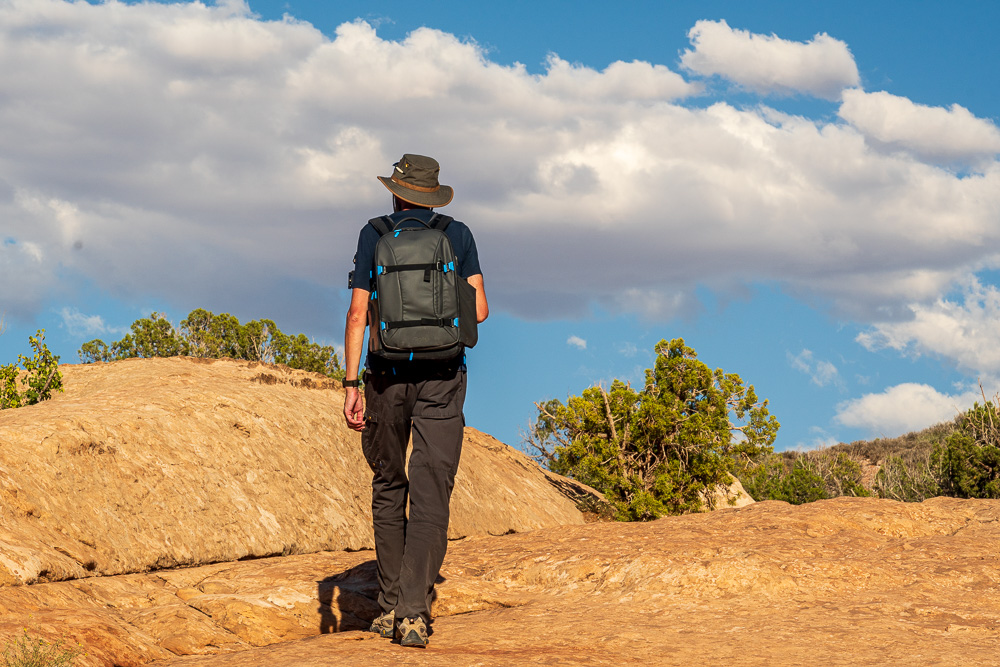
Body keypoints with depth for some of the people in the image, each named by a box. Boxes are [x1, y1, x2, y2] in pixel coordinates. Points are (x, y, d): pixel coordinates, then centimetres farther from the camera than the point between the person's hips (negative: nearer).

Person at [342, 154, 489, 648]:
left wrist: (350, 386, -5)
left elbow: (358, 314, -4)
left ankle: (391, 606, 18)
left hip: (387, 375, 1)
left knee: (388, 491, 15)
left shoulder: (374, 235, 3)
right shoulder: (458, 236, 5)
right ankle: (414, 612, -15)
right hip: (442, 378, 0)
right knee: (431, 495, -5)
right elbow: (479, 311, 0)